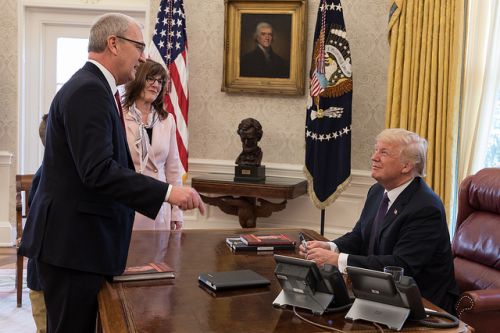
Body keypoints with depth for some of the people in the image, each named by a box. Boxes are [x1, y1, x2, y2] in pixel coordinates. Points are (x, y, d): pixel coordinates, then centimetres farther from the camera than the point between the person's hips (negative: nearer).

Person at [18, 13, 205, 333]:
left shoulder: (90, 87, 16)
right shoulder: (89, 90, -16)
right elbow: (98, 171, -25)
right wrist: (167, 192, -24)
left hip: (77, 238, 10)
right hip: (73, 242, -10)